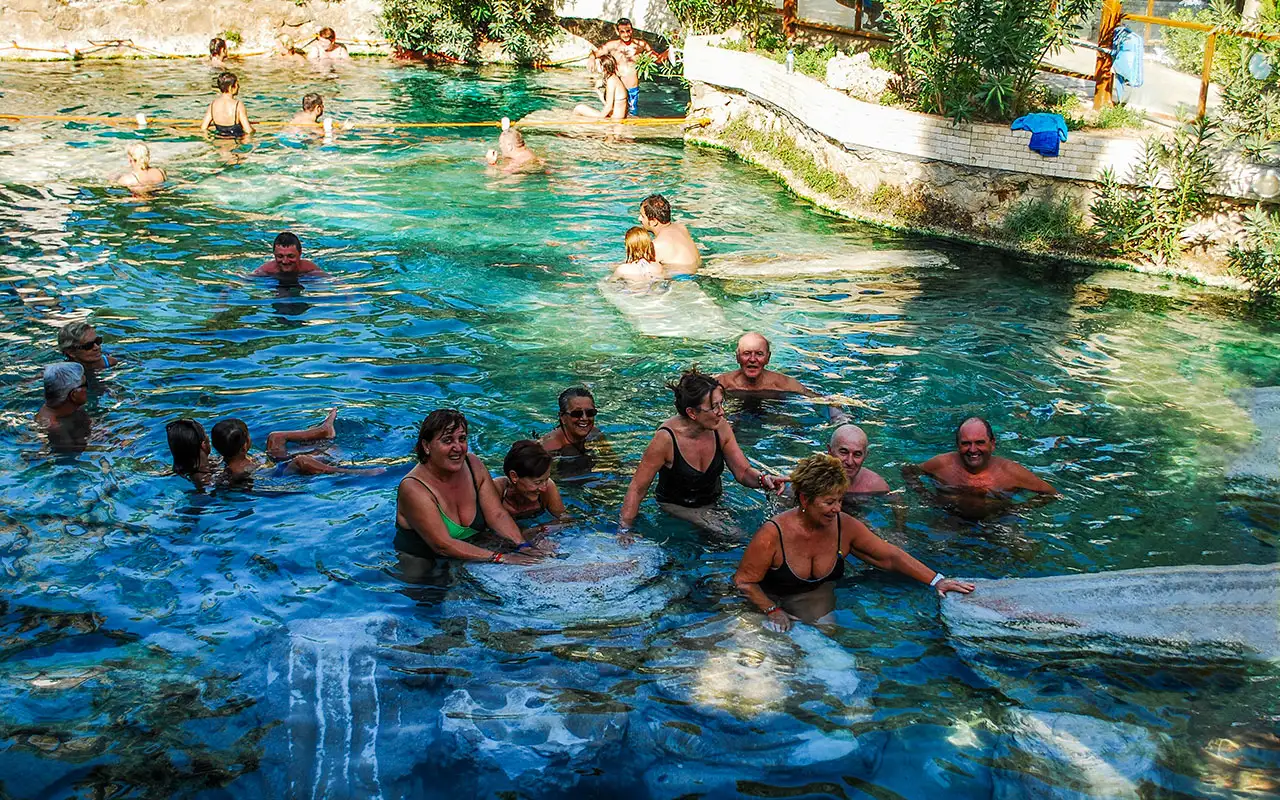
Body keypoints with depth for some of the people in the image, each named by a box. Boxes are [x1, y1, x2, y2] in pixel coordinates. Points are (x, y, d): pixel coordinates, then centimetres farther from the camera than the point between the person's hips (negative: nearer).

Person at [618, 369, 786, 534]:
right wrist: (624, 531, -22)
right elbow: (637, 489, -18)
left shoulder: (721, 428, -11)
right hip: (675, 509, -6)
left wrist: (763, 479, -23)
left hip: (715, 503, 6)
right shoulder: (666, 438, -26)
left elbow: (743, 471, -1)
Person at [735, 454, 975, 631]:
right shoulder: (773, 535, -23)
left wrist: (937, 580, -12)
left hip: (818, 599, 3)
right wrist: (772, 611, -25)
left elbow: (891, 557, -5)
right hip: (771, 601, -3)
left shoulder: (845, 526, -9)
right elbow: (744, 581, -16)